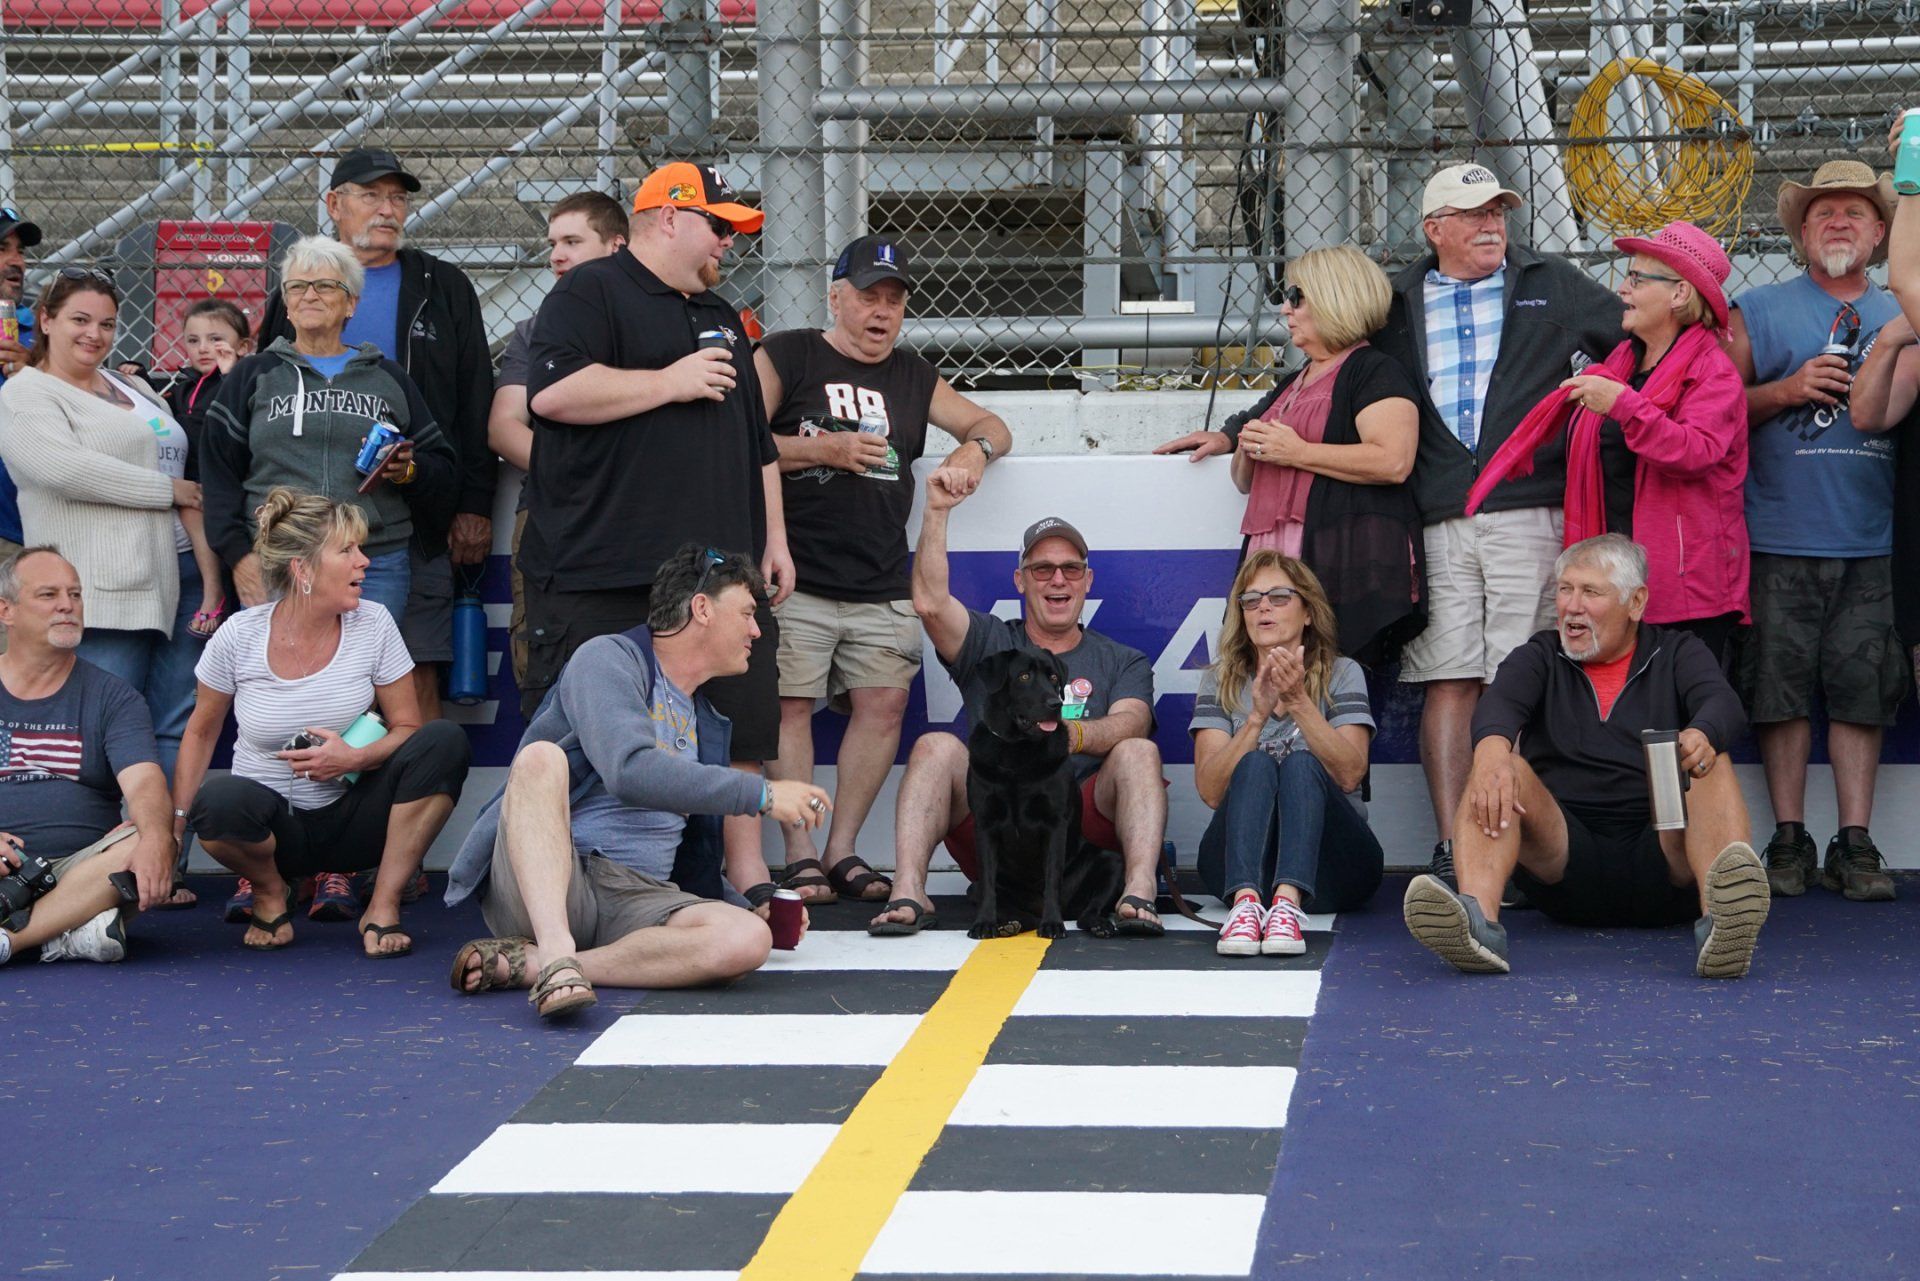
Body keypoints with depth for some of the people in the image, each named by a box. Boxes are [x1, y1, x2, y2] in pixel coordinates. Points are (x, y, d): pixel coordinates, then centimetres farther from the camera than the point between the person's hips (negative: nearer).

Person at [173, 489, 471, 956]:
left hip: (351, 819, 2)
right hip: (273, 828, -2)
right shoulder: (240, 637, -9)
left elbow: (407, 727, 0)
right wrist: (175, 821, -3)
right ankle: (271, 894, -1)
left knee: (445, 741, -23)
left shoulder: (373, 626, -6)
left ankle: (382, 909, -14)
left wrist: (355, 758, -20)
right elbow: (201, 731, 5)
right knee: (219, 800, -37)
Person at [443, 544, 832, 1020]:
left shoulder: (708, 725, 24)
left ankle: (527, 963, -26)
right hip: (540, 883, -6)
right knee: (542, 758, -33)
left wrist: (755, 905, 13)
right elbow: (630, 771, -20)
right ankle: (557, 957, -47)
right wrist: (762, 795, -17)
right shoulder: (609, 659, 0)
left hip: (636, 901, 6)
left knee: (749, 939, -26)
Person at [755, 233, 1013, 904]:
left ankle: (842, 850, 6)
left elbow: (992, 426, 27)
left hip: (883, 588, 4)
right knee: (790, 704, -7)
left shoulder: (914, 378, 20)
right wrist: (824, 450, -10)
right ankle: (799, 856, -2)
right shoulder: (785, 356, 5)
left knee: (883, 703, -3)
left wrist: (973, 449, 3)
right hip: (795, 578, -4)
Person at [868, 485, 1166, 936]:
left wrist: (1071, 734, -28)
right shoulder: (990, 643, 19)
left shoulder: (1123, 662, 18)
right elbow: (930, 603, -1)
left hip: (1084, 825, 0)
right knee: (936, 747, -21)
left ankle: (1138, 894, -43)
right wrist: (937, 510, -9)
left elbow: (1131, 723, -5)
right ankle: (908, 894, -34)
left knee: (1138, 752, -25)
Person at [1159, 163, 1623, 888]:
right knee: (1448, 683, -5)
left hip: (1530, 516, -1)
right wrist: (1236, 432, 24)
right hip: (1439, 524, 1)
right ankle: (1452, 850, -4)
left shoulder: (1552, 286, 16)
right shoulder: (1397, 306, 20)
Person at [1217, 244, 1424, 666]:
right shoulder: (1290, 386, 28)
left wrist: (1295, 453, -11)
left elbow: (1393, 462, -16)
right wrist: (1249, 449, 10)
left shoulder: (1375, 373, 1)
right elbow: (1244, 482, 35)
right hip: (1273, 563, 8)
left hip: (1347, 564, -8)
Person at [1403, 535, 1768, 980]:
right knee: (1505, 769, -22)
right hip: (1566, 864, 1)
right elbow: (1499, 703, -8)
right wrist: (1492, 749, -34)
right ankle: (1478, 920, -50)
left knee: (1710, 765, -25)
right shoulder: (1540, 657, 16)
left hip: (1662, 859, 0)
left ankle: (1721, 919, -53)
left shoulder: (1677, 654, 15)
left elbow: (1722, 704, -8)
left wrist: (1700, 736, -34)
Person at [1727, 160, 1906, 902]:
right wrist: (1788, 390, -11)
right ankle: (1789, 840, 8)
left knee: (1862, 689, 1)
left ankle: (1855, 843, 6)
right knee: (1780, 688, 0)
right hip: (1781, 541, -2)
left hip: (1870, 543, 2)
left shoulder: (1899, 320, 16)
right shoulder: (1759, 313, 8)